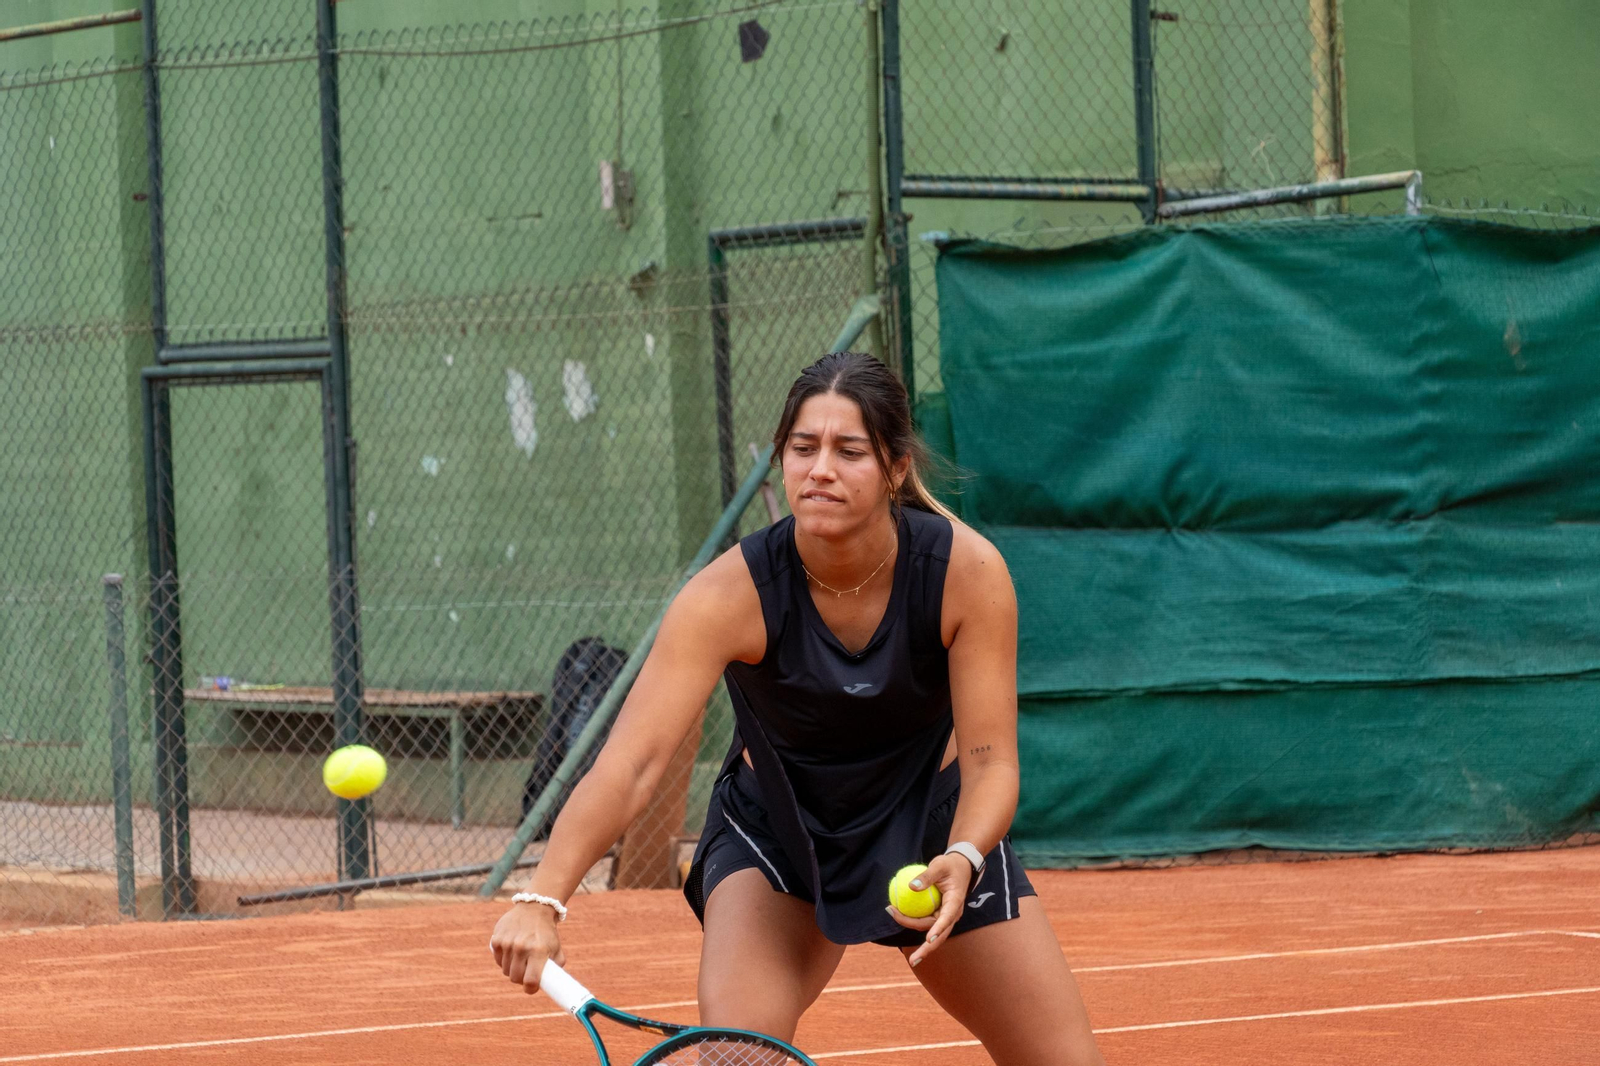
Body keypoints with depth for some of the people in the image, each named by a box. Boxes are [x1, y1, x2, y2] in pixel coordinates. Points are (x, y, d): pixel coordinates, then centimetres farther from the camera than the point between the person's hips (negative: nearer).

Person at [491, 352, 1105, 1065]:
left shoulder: (968, 572, -25)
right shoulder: (729, 595, -29)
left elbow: (989, 762, -22)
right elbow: (630, 764, -38)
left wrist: (962, 861, -44)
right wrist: (542, 899, -52)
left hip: (935, 822, 2)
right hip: (777, 828, -2)